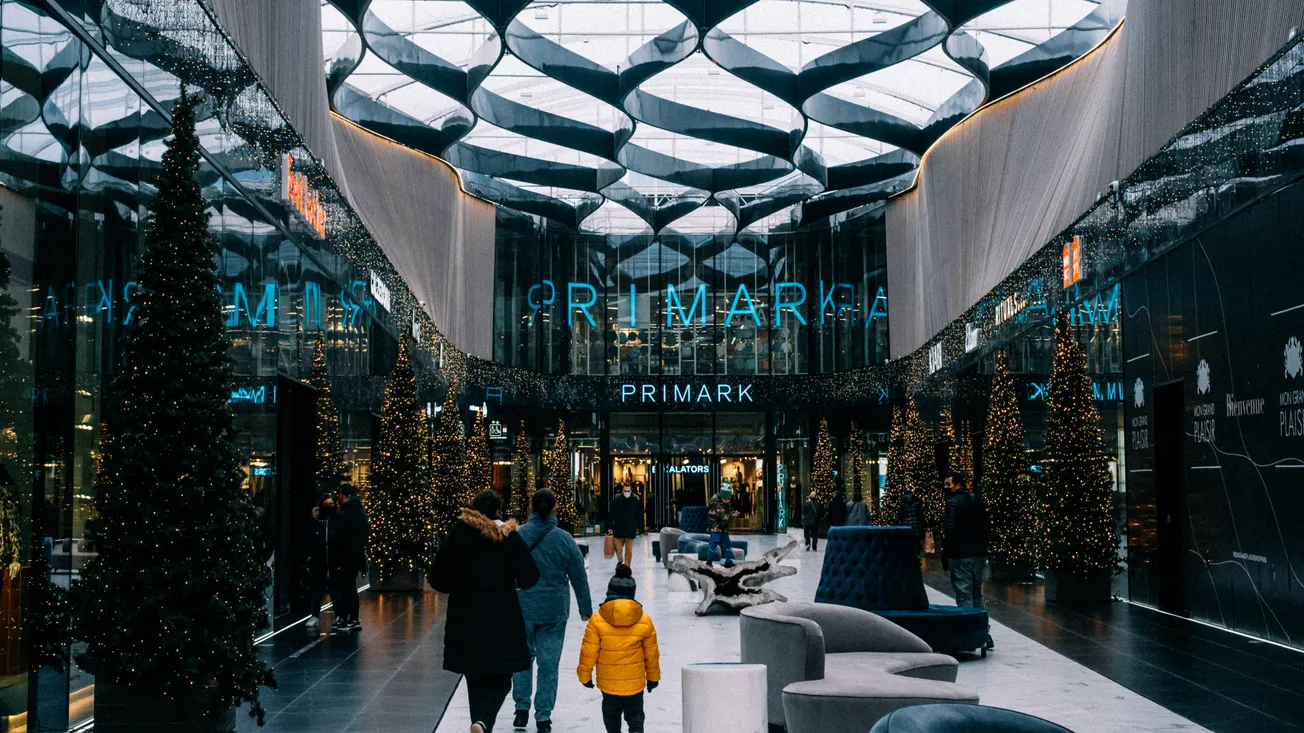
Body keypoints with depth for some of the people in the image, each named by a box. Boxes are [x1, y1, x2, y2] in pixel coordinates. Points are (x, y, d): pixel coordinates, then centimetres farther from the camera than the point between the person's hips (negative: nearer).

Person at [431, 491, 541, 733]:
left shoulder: (455, 538, -1)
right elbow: (530, 578, -9)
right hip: (502, 622, -2)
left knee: (475, 681, 17)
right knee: (500, 680, 7)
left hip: (465, 622, 2)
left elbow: (438, 581, 0)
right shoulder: (509, 538, -7)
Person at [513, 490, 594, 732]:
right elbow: (579, 578, 2)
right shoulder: (565, 539, -6)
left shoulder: (516, 536, -7)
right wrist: (586, 610, 13)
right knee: (549, 663, 7)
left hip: (521, 609, 0)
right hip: (554, 611, 0)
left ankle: (522, 708, 18)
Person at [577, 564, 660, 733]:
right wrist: (653, 676, 18)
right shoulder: (644, 621, -5)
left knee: (611, 713, 20)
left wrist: (585, 675, 7)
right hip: (635, 682, 1)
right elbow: (651, 653, 4)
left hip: (608, 681, 0)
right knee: (635, 713, 14)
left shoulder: (597, 620, -10)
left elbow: (589, 651, -7)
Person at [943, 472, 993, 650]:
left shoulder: (954, 503, -13)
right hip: (979, 555, 8)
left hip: (961, 557, -8)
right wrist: (982, 548, 16)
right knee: (977, 596, 17)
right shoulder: (978, 502, 12)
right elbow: (985, 527, 14)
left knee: (964, 597, -3)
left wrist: (946, 553, -6)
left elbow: (950, 531, -19)